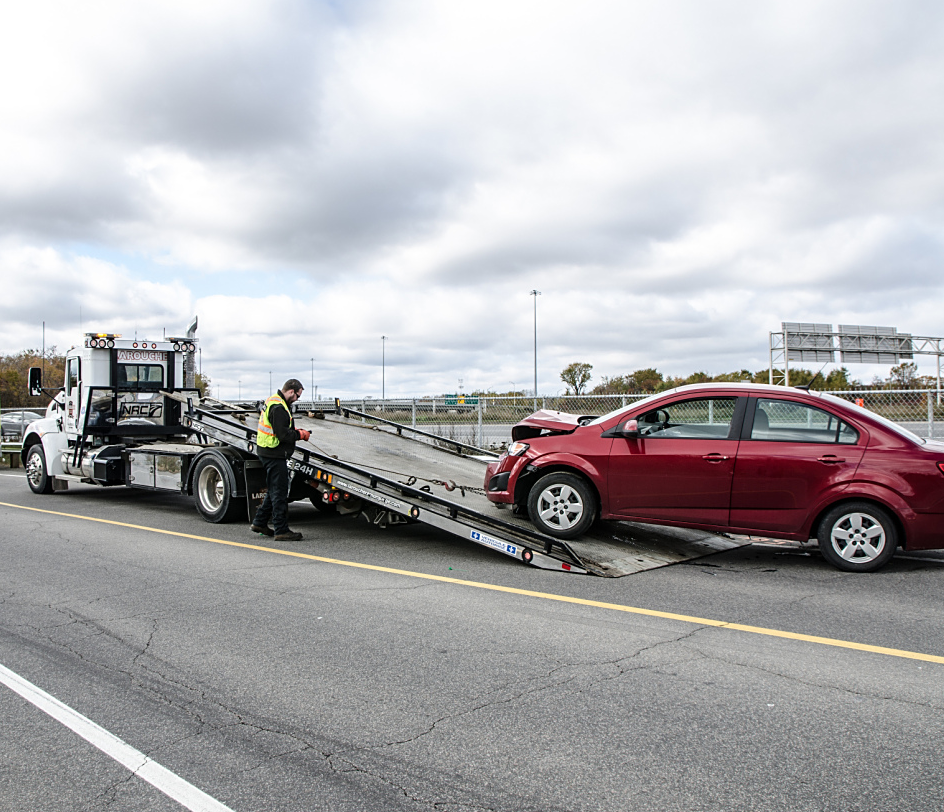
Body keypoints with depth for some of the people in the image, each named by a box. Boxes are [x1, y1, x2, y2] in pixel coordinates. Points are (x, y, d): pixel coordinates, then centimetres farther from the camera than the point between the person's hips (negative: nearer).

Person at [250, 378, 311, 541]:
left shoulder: (274, 401, 14)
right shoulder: (278, 407, -20)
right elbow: (283, 435, -24)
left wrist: (295, 430, 9)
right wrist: (300, 435, -9)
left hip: (270, 453, 11)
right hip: (274, 454, -11)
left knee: (275, 490, 19)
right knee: (279, 492, -6)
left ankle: (259, 522, 27)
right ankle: (281, 530, -1)